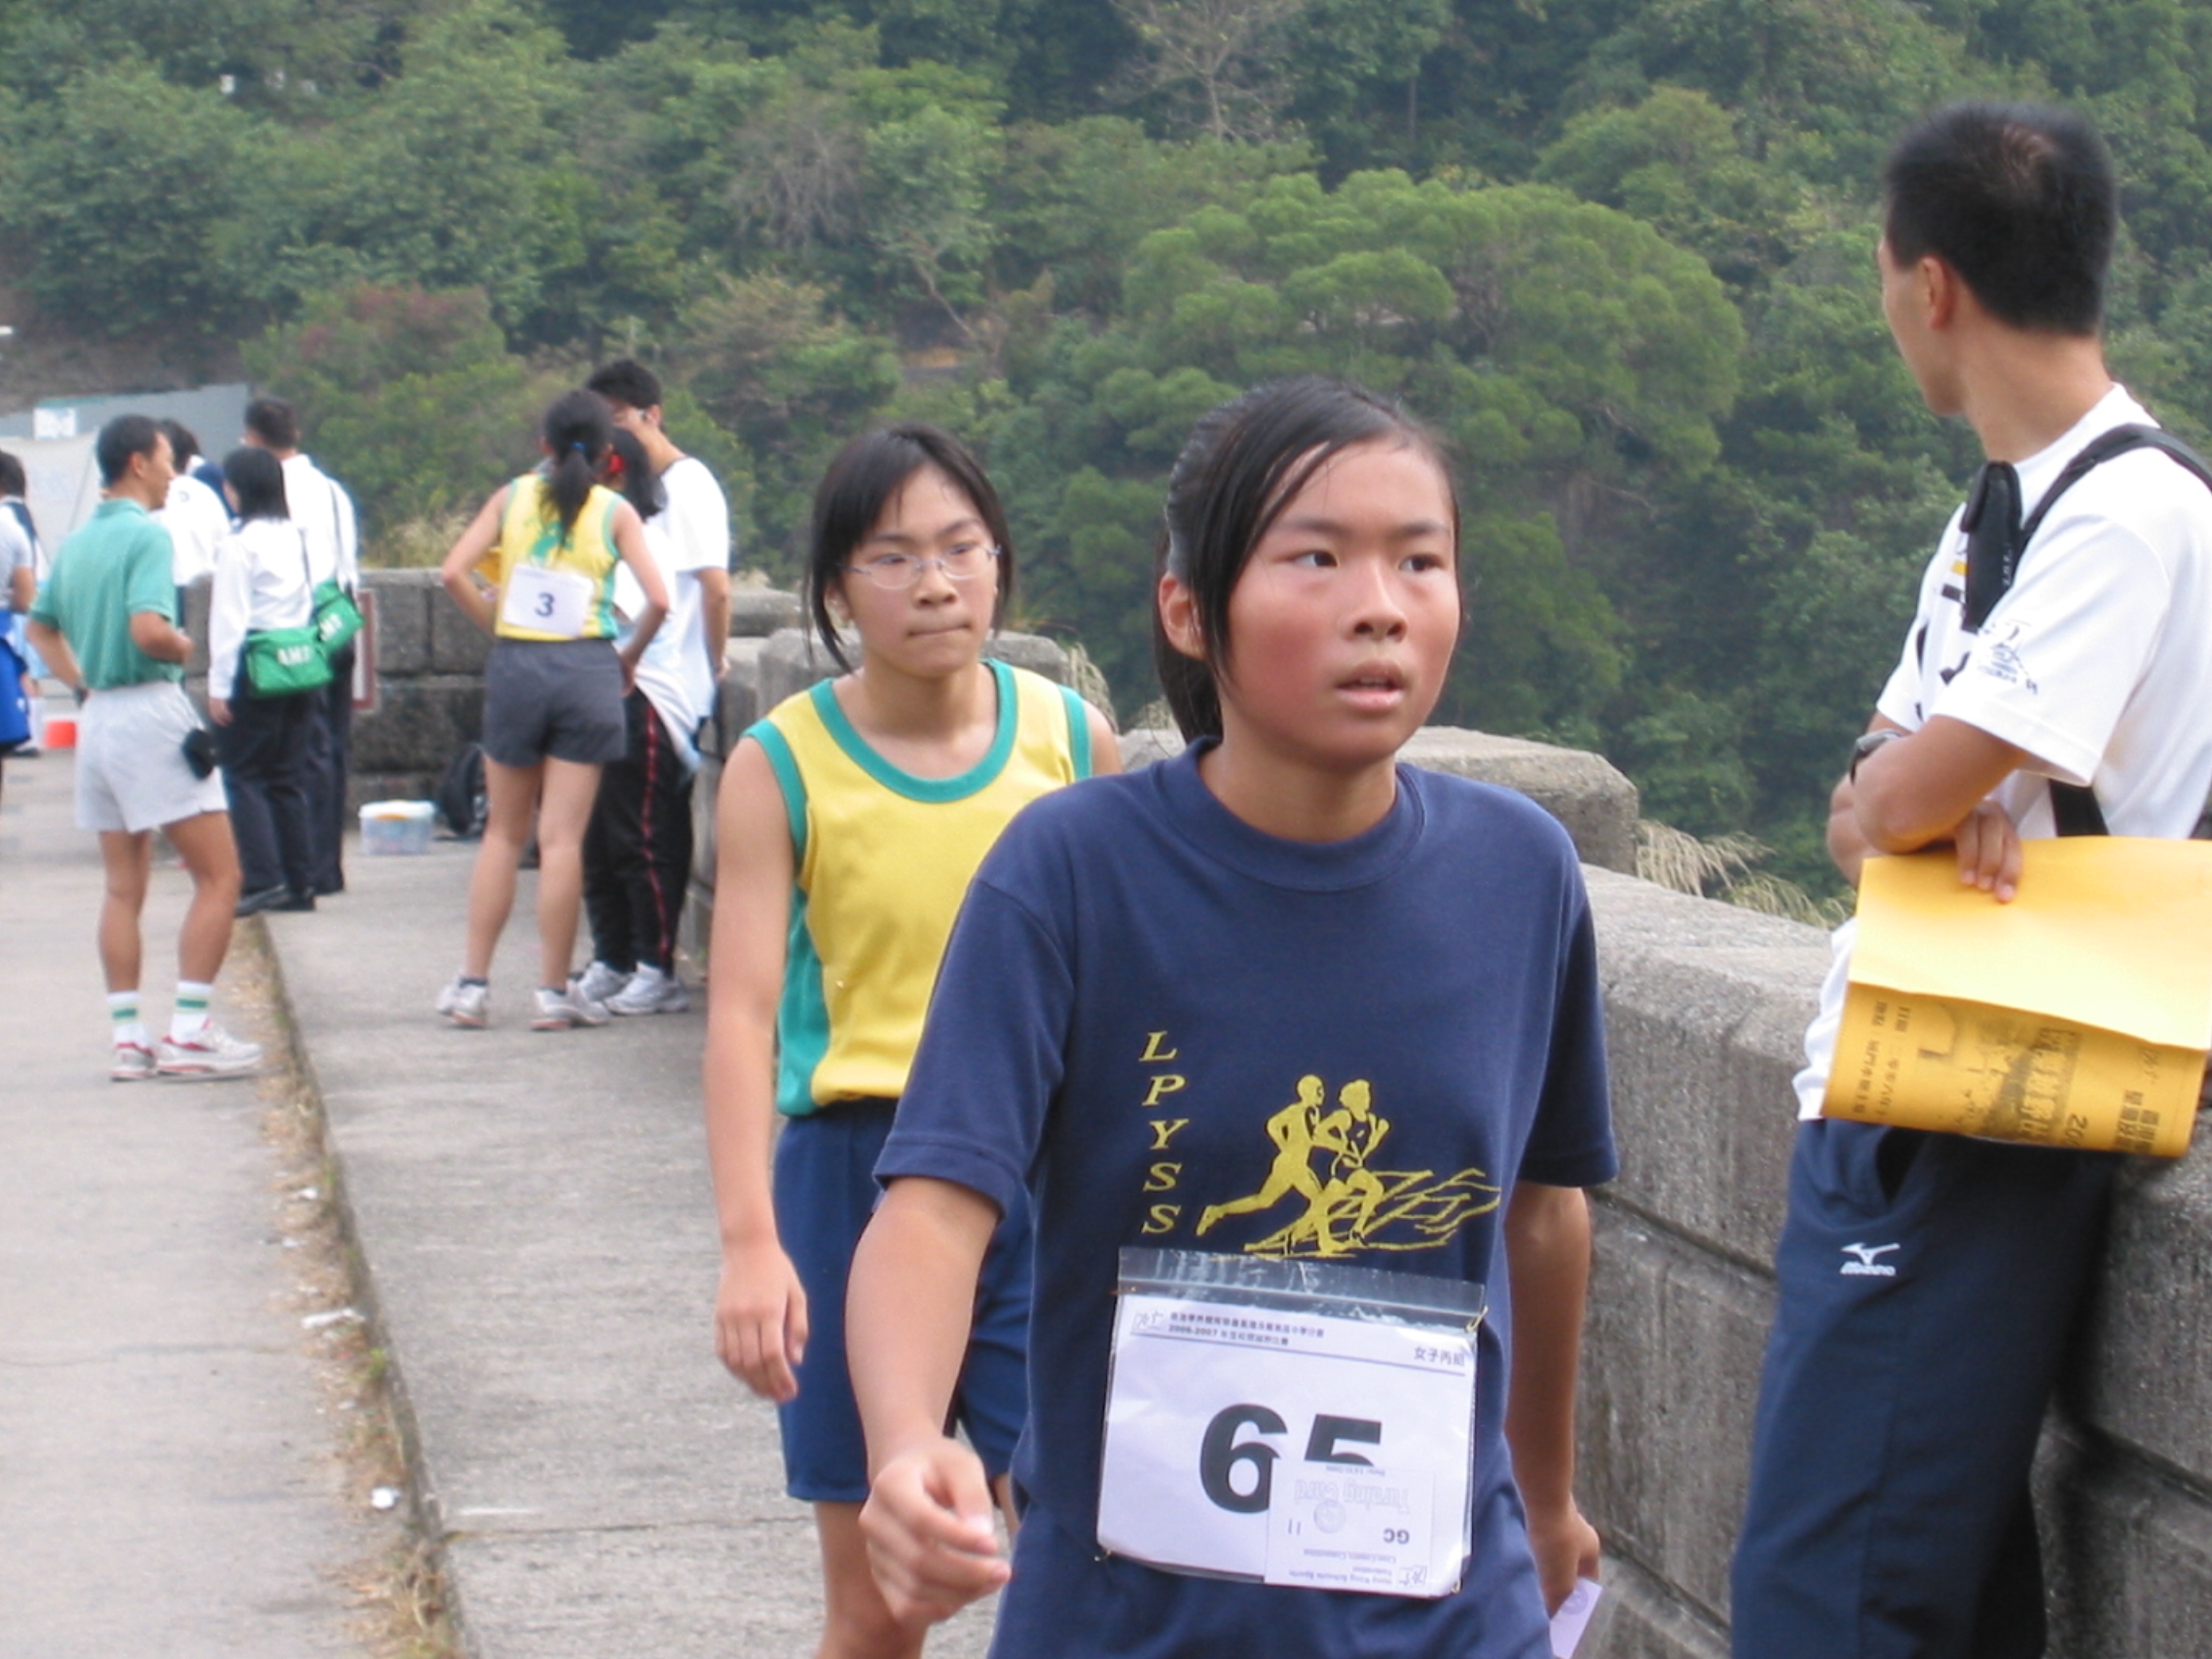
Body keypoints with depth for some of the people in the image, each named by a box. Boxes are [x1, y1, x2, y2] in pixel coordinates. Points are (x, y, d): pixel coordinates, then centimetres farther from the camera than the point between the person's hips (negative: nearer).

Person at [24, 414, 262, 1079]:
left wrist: (83, 683, 18)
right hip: (151, 711, -9)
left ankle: (127, 1037, 10)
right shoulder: (146, 535, -13)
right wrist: (184, 649, -6)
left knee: (124, 887, 11)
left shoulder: (77, 542, 13)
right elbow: (148, 629, -25)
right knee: (219, 875, -3)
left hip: (98, 718, 9)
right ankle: (190, 1031, -9)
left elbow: (40, 626, 23)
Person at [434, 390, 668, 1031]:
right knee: (563, 838, 0)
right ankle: (554, 992, 2)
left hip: (515, 666, 2)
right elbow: (658, 599, -8)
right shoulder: (615, 511, 1)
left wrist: (494, 625, 6)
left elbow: (455, 572, -5)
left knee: (504, 832, 12)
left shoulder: (513, 497, 5)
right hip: (587, 668, -2)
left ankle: (473, 983, 11)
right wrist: (629, 656, 7)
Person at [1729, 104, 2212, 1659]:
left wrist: (1913, 787, 0)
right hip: (1886, 1099, 9)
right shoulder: (1999, 506, 14)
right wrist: (1951, 799, -12)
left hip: (1977, 1137, -9)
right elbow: (1870, 808, 10)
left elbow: (1905, 798, -23)